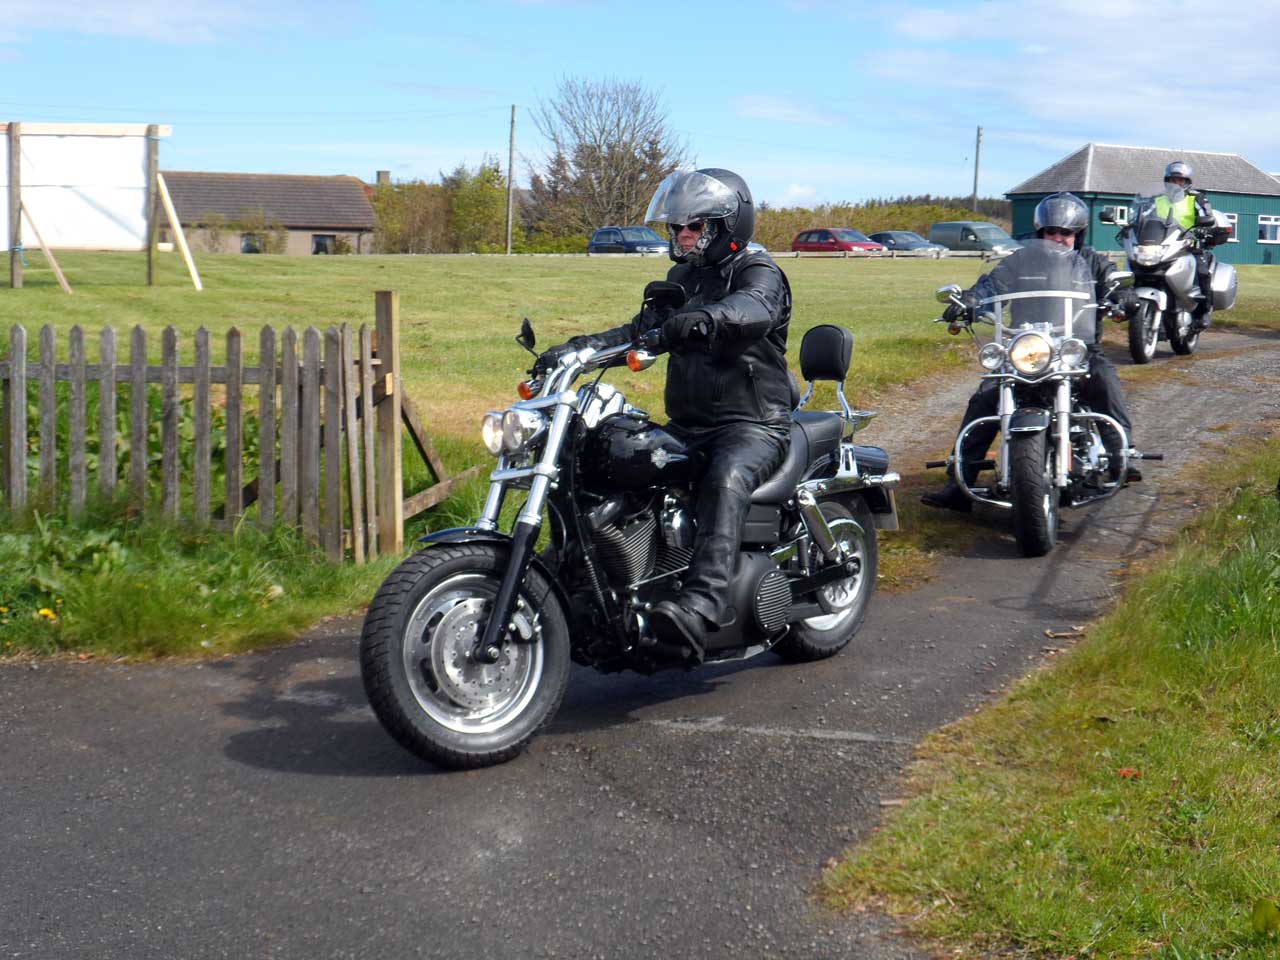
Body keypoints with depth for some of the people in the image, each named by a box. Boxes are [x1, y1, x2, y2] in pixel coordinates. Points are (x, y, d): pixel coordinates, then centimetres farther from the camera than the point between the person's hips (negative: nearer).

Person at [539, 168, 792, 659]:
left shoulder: (758, 272, -6)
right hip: (686, 425, 8)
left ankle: (702, 604, -52)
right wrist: (580, 346, -5)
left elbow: (754, 310, -30)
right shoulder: (681, 277, 20)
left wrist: (704, 319, -52)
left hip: (753, 424, -8)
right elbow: (641, 330, 13)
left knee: (725, 481, -38)